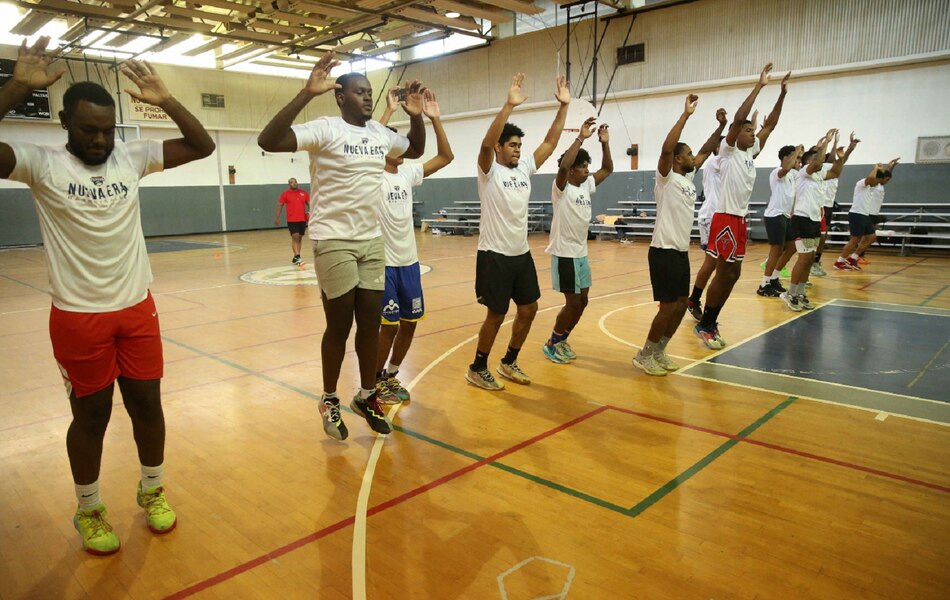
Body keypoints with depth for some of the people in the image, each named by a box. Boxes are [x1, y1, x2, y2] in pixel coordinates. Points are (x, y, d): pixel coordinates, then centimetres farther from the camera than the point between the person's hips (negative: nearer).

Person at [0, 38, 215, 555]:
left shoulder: (132, 158, 3)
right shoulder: (41, 164, -6)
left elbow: (202, 146, 3)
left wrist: (166, 102, -9)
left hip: (137, 308, 3)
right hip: (78, 316, -3)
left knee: (147, 403, 12)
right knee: (91, 415, 9)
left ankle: (152, 490, 33)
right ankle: (89, 510, 30)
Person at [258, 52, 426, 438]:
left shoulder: (381, 133, 9)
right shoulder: (325, 130, -12)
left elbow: (415, 150, 27)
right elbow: (268, 141, -26)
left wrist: (416, 115, 8)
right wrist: (307, 93, -32)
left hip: (372, 241, 6)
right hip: (334, 241, -6)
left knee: (370, 324, 10)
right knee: (340, 327, 3)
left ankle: (366, 396, 26)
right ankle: (329, 400, 23)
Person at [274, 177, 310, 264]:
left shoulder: (304, 193, 7)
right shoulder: (285, 194, 0)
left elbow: (309, 203, 13)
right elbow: (280, 205, 4)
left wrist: (309, 211, -6)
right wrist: (277, 217, 2)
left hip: (302, 220, 4)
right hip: (292, 220, -4)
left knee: (299, 238, 10)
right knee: (295, 237, -13)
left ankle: (296, 257, 20)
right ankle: (297, 256, -17)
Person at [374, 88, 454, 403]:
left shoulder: (408, 174, 8)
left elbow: (445, 156, 6)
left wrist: (435, 119, -5)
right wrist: (389, 112, -27)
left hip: (410, 261, 6)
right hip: (383, 263, -6)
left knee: (409, 323, 11)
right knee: (388, 325, -2)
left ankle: (391, 375, 30)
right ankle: (376, 381, 19)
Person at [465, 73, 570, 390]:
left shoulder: (525, 167, 9)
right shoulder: (489, 171, -9)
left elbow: (550, 142, 6)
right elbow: (486, 143, -28)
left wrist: (563, 106, -3)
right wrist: (509, 105, -35)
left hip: (521, 253, 7)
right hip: (495, 254, -7)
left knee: (529, 309, 11)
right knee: (496, 314, 0)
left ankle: (509, 362, 29)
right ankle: (477, 369, 18)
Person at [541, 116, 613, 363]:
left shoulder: (587, 186, 8)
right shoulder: (561, 188, -12)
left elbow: (608, 169, 15)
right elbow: (562, 165, -31)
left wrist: (605, 143, 2)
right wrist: (580, 138, -29)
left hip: (581, 253, 8)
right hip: (564, 254, -8)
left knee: (582, 301, 12)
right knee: (572, 302, -4)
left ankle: (561, 340, 27)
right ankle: (551, 343, 12)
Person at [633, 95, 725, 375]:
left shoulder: (688, 177, 13)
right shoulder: (666, 178, -10)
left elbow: (706, 150, 22)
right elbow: (667, 148, -26)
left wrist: (721, 126, 11)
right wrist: (686, 114, -24)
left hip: (682, 251, 9)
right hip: (664, 251, -9)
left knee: (680, 306, 11)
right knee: (668, 307, -6)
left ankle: (659, 351, 23)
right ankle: (644, 355, 7)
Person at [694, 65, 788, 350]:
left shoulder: (751, 152, 15)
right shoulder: (728, 152, -6)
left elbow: (770, 125, 17)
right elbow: (738, 118, -18)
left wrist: (782, 94, 9)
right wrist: (759, 86, -16)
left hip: (741, 220, 9)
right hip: (726, 220, -9)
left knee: (733, 274, 9)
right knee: (724, 273, -6)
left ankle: (710, 323, 16)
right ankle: (704, 325, 2)